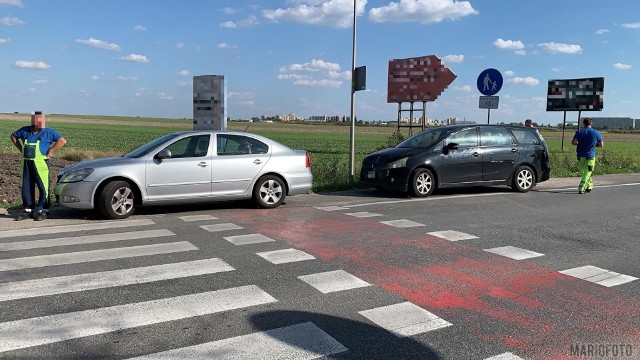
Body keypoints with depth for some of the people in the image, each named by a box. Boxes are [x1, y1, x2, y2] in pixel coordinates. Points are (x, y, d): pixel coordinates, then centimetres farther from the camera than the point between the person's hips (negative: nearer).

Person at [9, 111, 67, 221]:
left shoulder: (48, 132, 1)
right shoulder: (25, 130, 11)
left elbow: (62, 141, -5)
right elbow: (13, 136, 27)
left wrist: (50, 150, -7)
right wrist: (20, 149, 15)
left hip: (40, 164, -4)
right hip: (26, 164, 5)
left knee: (43, 188, -6)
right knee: (26, 188, 8)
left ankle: (43, 212, 2)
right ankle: (28, 211, 18)